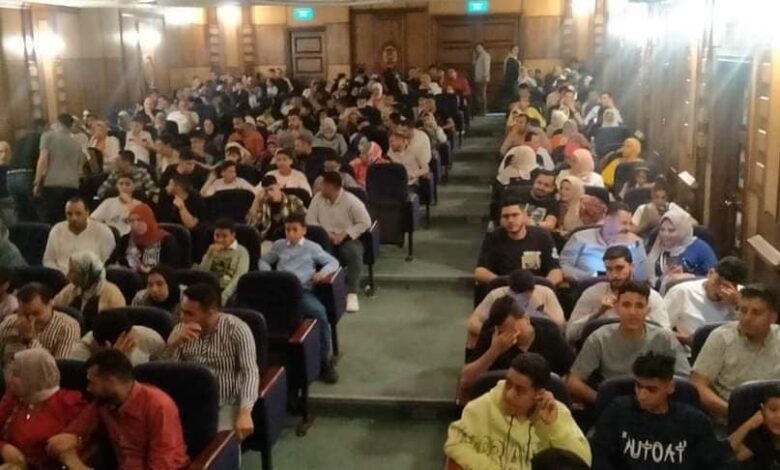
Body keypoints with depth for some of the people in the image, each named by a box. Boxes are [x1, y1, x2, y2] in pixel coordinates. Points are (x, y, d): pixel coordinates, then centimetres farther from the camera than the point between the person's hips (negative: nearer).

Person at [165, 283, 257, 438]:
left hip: (227, 404, -3)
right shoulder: (180, 328, 3)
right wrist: (174, 343, -18)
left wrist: (245, 413, -32)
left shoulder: (237, 329, -10)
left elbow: (250, 373, -17)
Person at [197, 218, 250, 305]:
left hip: (230, 291, -4)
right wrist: (210, 254, -3)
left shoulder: (241, 252, 6)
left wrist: (224, 296, -20)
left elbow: (240, 277, -8)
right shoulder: (212, 251, 21)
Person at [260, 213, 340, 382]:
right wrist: (267, 273, 9)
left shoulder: (312, 247, 17)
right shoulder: (279, 245, 25)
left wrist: (323, 272, -5)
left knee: (319, 312, -34)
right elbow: (263, 260, 32)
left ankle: (324, 361, -19)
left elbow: (334, 262, 17)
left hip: (302, 290, -2)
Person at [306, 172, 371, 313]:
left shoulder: (351, 201, -11)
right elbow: (310, 220, 3)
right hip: (325, 239, 3)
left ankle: (352, 294, -32)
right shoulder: (318, 198, 2)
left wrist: (343, 234, -20)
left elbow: (365, 223, -12)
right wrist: (325, 233, -14)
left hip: (347, 239, -3)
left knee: (354, 252, -36)